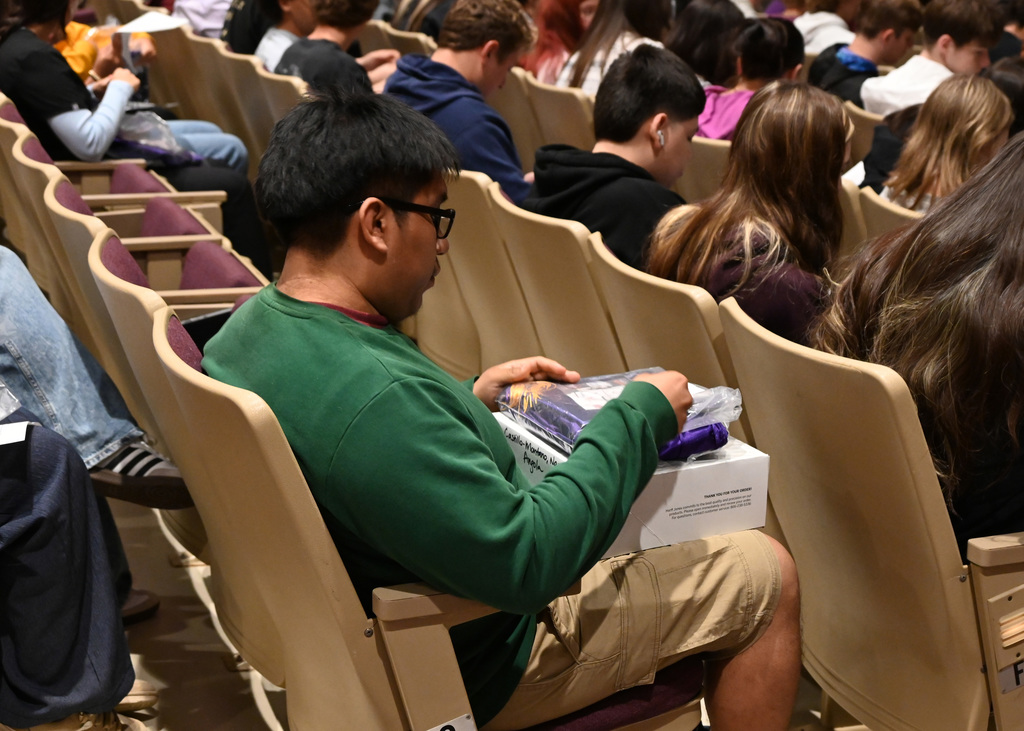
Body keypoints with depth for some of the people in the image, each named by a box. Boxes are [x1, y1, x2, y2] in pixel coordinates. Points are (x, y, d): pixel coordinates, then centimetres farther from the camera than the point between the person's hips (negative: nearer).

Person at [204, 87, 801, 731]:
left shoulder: (252, 326, -5)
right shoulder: (376, 396, -36)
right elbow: (525, 562, -33)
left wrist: (468, 400, 7)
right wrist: (638, 419, -22)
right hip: (476, 667, -10)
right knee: (767, 576, -1)